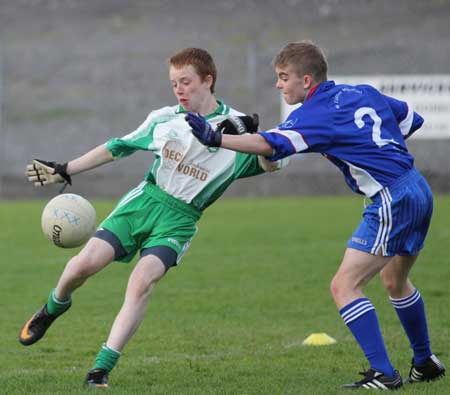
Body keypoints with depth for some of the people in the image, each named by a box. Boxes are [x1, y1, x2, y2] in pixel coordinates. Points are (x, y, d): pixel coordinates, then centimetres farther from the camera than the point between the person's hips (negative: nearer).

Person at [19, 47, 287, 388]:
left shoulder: (236, 126, -4)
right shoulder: (164, 119, 7)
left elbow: (272, 164, -14)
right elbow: (118, 147, 17)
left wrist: (254, 138, -33)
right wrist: (66, 170, 15)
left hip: (180, 219, -3)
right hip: (144, 199, 3)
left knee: (143, 281, -25)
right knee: (84, 263, -11)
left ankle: (102, 368, -20)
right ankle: (55, 306, 24)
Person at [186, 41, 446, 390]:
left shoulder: (315, 114, -12)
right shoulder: (363, 93, 12)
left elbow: (271, 144, -27)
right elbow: (412, 119, 22)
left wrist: (216, 139, -33)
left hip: (392, 200, -10)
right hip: (419, 190, 10)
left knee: (344, 286, -9)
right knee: (395, 281, 28)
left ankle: (383, 374, -12)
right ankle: (426, 364, 40)